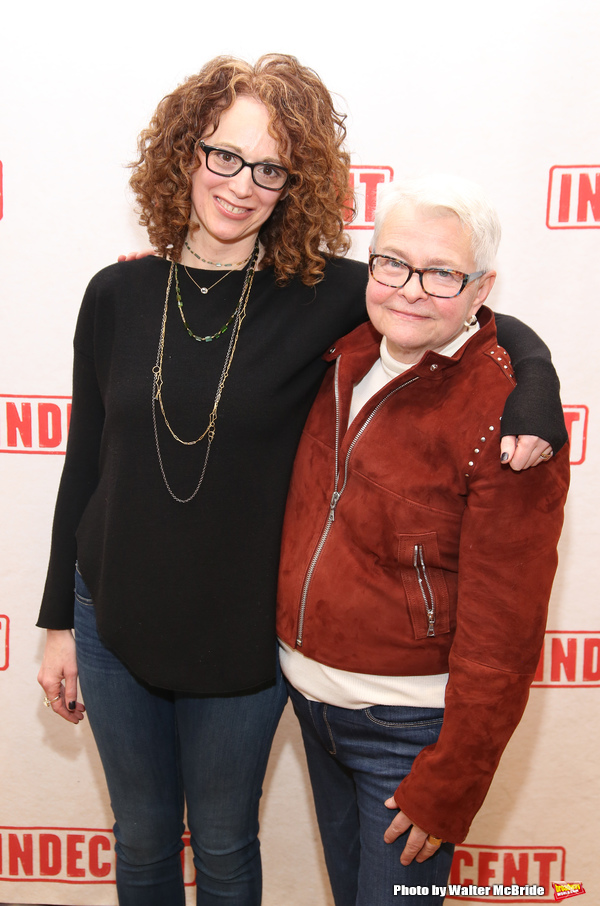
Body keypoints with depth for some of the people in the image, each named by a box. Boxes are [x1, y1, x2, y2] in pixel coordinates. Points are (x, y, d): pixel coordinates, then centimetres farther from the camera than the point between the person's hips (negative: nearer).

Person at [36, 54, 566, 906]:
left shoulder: (323, 295, -11)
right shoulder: (118, 294, -5)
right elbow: (85, 465, 2)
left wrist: (536, 392, -28)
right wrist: (58, 621, 5)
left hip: (240, 636, -2)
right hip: (113, 620, 2)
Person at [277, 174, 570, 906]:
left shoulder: (505, 414, -21)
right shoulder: (348, 359, -2)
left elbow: (503, 631, -19)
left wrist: (450, 785, -14)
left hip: (409, 725, -6)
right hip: (312, 695, 6)